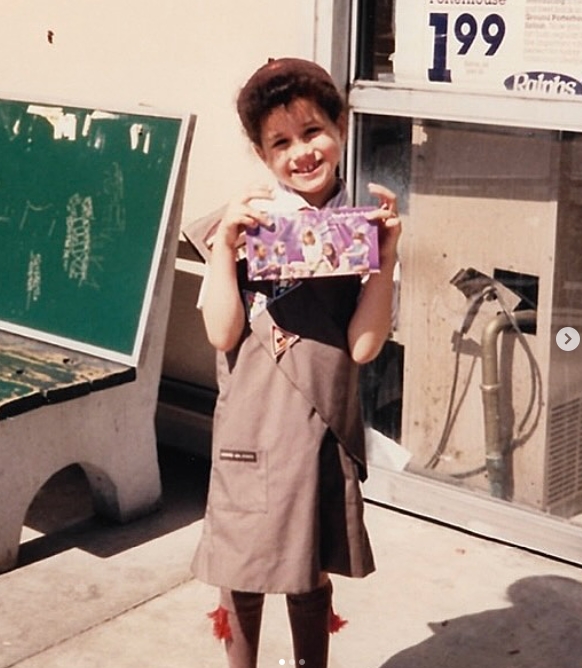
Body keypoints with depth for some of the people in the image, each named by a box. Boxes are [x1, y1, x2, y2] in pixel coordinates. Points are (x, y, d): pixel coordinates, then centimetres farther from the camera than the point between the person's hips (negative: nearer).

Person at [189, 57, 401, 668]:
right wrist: (224, 240, -18)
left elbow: (363, 344, -10)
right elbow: (223, 333, -11)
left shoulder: (362, 227, -1)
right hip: (251, 426, -1)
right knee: (243, 569, 11)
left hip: (324, 425, 1)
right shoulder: (244, 223, -4)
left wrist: (387, 252, -17)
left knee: (312, 570, 17)